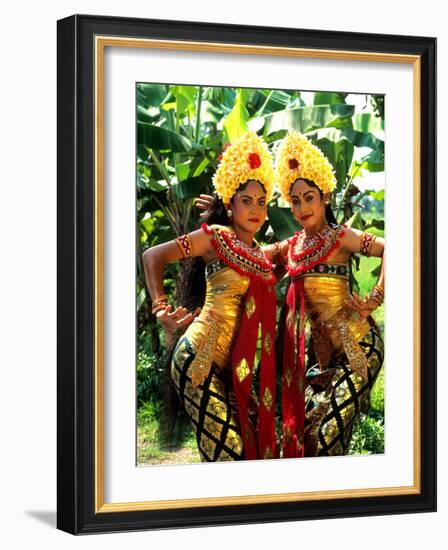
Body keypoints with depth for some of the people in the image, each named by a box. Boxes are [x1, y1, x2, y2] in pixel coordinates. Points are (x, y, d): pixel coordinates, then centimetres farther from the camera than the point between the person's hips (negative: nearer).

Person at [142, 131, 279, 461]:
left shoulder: (259, 255, 20)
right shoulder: (218, 236, -1)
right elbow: (153, 256, -1)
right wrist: (161, 309, -5)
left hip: (230, 366, 8)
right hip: (200, 357, -8)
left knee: (259, 444, 3)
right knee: (230, 450, -13)